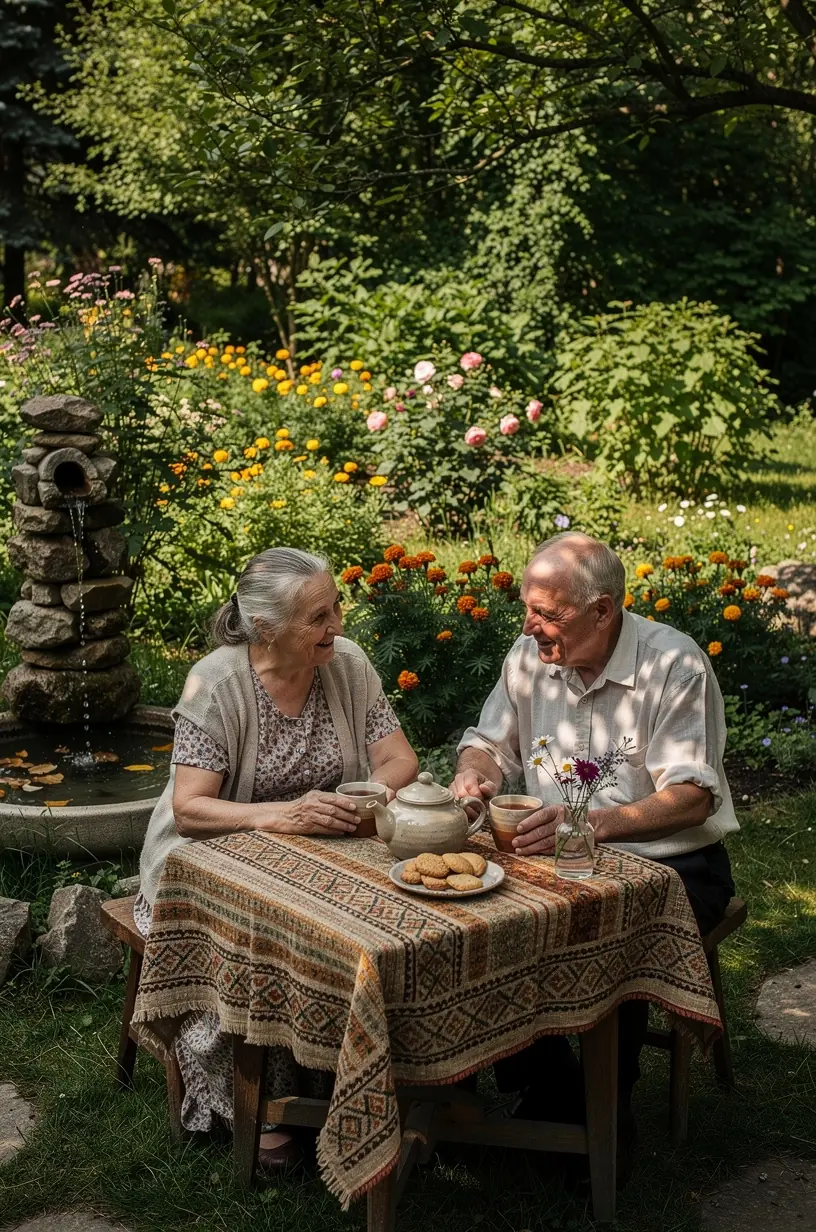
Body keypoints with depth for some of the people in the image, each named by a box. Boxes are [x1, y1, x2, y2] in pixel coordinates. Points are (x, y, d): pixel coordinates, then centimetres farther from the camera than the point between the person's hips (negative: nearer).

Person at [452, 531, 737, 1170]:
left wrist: (594, 821, -37)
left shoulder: (673, 664, -16)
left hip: (671, 865, -5)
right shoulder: (532, 655, 1)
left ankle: (608, 1113, -5)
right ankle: (549, 1087, 1)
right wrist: (474, 775, -13)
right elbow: (490, 742, 12)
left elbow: (693, 799, -22)